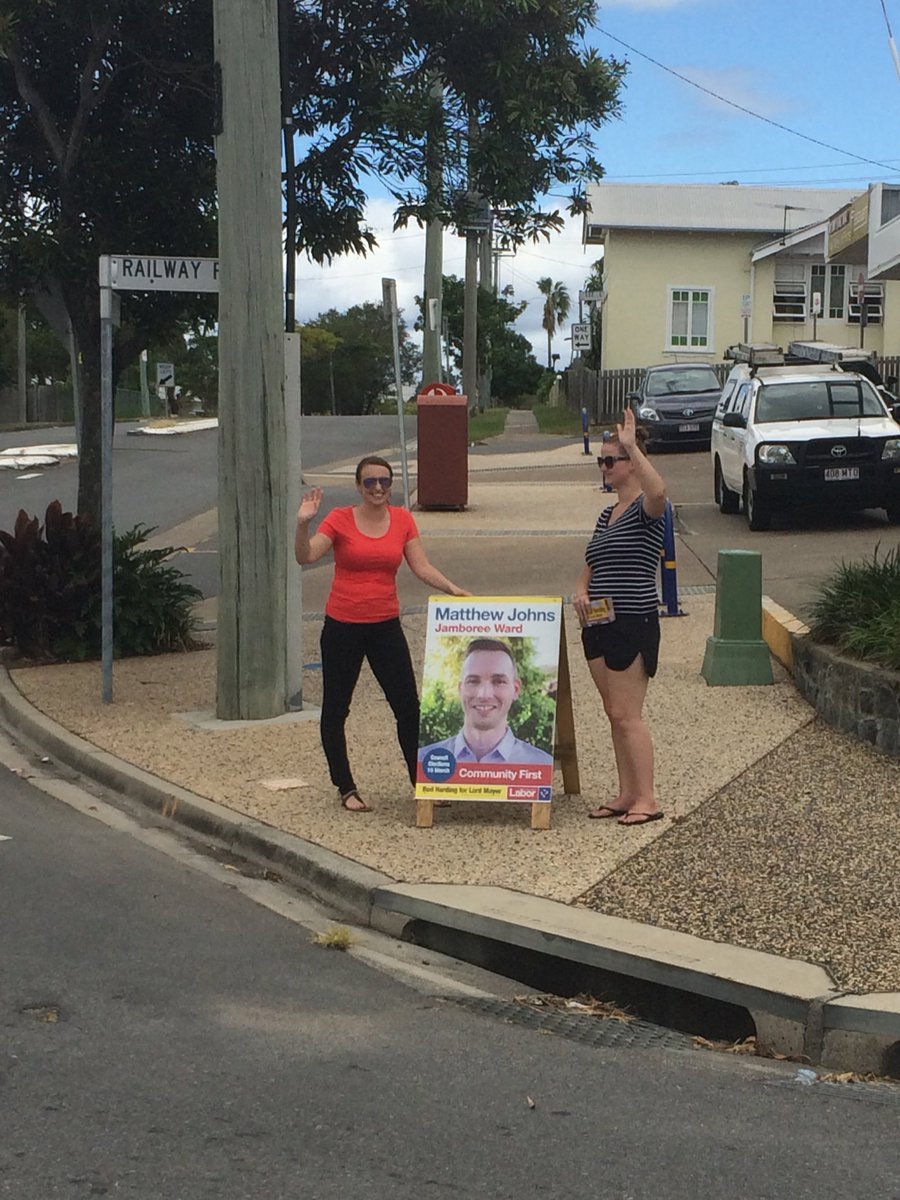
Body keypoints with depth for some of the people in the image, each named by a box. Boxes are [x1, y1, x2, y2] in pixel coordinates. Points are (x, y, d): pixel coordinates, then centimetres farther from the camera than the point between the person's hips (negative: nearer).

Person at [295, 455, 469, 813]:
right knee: (335, 709, 6)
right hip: (343, 626, -2)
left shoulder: (402, 520, 3)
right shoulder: (340, 519, -6)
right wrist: (303, 524, -32)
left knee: (408, 707, 1)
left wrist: (452, 589, -12)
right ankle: (346, 789, 20)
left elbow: (422, 567, 1)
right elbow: (305, 557, -16)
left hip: (386, 626, 2)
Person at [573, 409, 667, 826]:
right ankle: (627, 794, 18)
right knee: (614, 714, 11)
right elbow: (590, 566, 23)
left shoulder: (645, 509, -10)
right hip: (599, 623, 9)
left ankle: (646, 799, -2)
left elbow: (658, 491, -37)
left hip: (633, 623, -9)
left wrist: (632, 446, -33)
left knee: (627, 715, -8)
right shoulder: (607, 514, 16)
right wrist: (581, 591, 2)